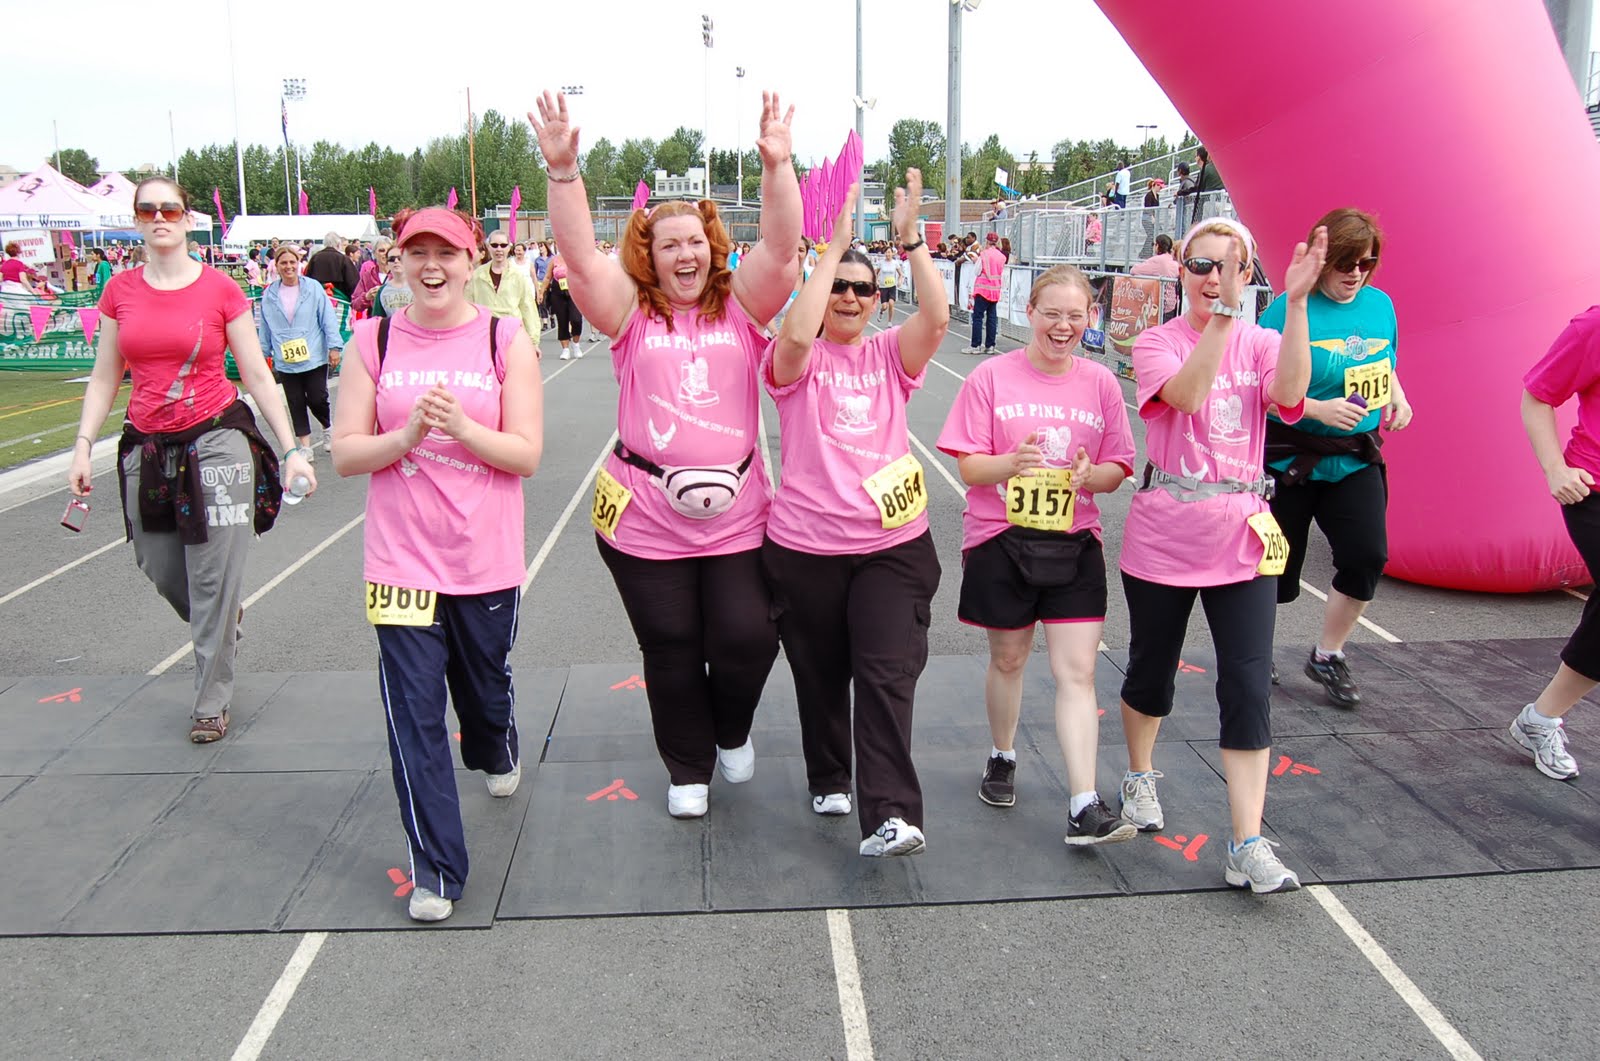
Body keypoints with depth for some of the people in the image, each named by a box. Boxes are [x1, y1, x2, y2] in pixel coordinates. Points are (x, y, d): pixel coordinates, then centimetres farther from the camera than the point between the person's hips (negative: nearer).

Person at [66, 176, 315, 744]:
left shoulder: (220, 289, -4)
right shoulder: (120, 291, 5)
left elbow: (258, 378, -2)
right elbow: (104, 378, 10)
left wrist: (292, 449, -7)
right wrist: (84, 446, 1)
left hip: (216, 439, -3)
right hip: (148, 447, 4)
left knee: (214, 578, 0)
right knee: (160, 569, 10)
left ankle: (211, 703, 15)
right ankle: (223, 622, 44)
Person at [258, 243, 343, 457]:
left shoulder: (313, 289, -4)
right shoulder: (269, 295, 3)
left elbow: (328, 319, -2)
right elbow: (265, 328, 11)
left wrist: (334, 347, -6)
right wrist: (264, 353, 14)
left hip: (314, 358, -2)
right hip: (285, 362, 2)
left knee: (317, 399, -4)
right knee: (296, 403, 7)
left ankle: (328, 427, 27)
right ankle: (305, 445, 16)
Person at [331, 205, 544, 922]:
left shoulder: (504, 340, -2)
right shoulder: (375, 341, 1)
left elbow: (527, 454, -6)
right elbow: (345, 454, 0)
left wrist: (460, 426, -21)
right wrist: (405, 436, -18)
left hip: (486, 560, 0)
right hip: (401, 560, 0)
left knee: (484, 687, 19)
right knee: (414, 717, -1)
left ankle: (499, 753, 56)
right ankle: (436, 871, 11)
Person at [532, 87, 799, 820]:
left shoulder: (742, 308, 5)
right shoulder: (632, 314, 1)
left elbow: (780, 248, -9)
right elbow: (579, 256, -12)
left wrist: (778, 167, -22)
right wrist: (563, 171, -24)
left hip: (736, 513, 1)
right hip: (645, 519, 0)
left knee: (747, 637, -3)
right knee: (671, 652, 10)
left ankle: (732, 730, 31)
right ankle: (688, 769, 33)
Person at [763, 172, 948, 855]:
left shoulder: (891, 355, 8)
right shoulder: (797, 360, 0)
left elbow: (938, 318, -11)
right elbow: (797, 334, -24)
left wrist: (910, 236, -17)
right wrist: (835, 243, -20)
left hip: (893, 546, 1)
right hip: (805, 548, 0)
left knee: (886, 675, -11)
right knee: (819, 675, 13)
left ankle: (890, 816, -14)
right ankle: (828, 780, 35)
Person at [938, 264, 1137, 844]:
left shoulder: (1101, 383, 3)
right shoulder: (991, 377, -4)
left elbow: (1117, 471, 6)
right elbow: (968, 467, -7)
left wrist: (1090, 474, -17)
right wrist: (1012, 461, -27)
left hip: (1074, 545, 1)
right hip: (1000, 540, -1)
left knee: (1077, 672, -5)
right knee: (1008, 660, 15)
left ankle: (1084, 808, -4)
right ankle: (1002, 758, 40)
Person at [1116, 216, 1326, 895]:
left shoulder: (1261, 344, 5)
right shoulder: (1156, 342, -2)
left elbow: (1288, 394, -19)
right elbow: (1186, 393, -24)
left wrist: (1296, 304, -25)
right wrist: (1225, 313, -30)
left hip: (1243, 540, 1)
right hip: (1162, 538, -1)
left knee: (1248, 687, -5)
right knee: (1151, 672, 15)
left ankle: (1247, 845, 0)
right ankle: (1139, 777, 42)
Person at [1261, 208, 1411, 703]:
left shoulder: (1380, 304, 5)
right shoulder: (1288, 309, -13)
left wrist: (1396, 398, 1)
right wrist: (1319, 409, -25)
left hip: (1356, 459, 5)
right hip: (1291, 458, -4)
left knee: (1367, 555, -9)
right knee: (1277, 568, 5)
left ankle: (1328, 656, 14)